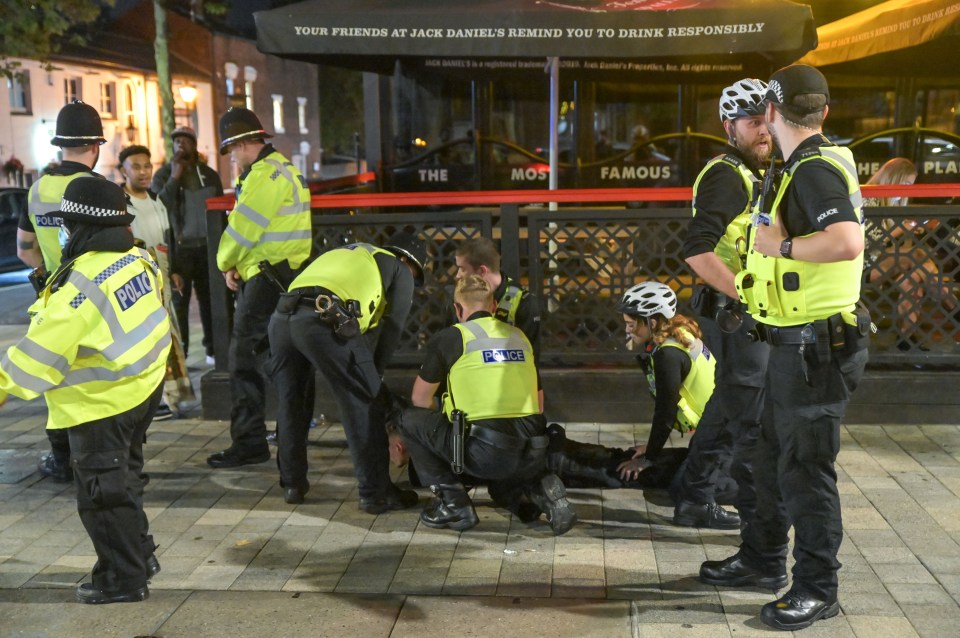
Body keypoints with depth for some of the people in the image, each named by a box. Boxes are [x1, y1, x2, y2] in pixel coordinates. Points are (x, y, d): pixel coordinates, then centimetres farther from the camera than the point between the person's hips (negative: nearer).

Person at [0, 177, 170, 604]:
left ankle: (124, 579, 13)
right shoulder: (138, 259, 1)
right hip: (143, 387, 9)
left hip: (102, 403, -9)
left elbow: (47, 344, -24)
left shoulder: (83, 282, -25)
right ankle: (140, 556, 36)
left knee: (102, 492, 4)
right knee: (124, 479, 24)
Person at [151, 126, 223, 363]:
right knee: (179, 300, -2)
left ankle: (213, 348, 14)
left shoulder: (209, 174, 11)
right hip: (179, 248, -2)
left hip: (207, 246, 2)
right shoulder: (163, 175, 2)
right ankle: (178, 352, 3)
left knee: (209, 298, 4)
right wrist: (174, 177, -13)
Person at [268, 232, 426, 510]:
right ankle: (376, 493, 7)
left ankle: (292, 484, 32)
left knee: (290, 403, 23)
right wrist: (374, 375, 21)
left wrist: (367, 374, 38)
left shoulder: (348, 254, 41)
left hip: (282, 316, 7)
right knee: (365, 406, 4)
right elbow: (391, 329, 12)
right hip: (325, 320, -7)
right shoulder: (400, 270, 22)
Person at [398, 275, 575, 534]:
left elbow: (420, 400, 17)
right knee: (502, 487, 39)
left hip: (486, 454, -6)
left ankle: (453, 503, 9)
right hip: (533, 456, 6)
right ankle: (541, 490, 6)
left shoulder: (450, 337, 5)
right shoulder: (519, 336, 19)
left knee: (410, 419, 15)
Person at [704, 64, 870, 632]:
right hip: (795, 343, 10)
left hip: (814, 345, -10)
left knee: (806, 468, -1)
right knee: (773, 457, 20)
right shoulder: (809, 166, 12)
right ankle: (764, 559, 35)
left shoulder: (815, 170, -19)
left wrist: (780, 246, -22)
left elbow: (848, 241, -33)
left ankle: (817, 589, 13)